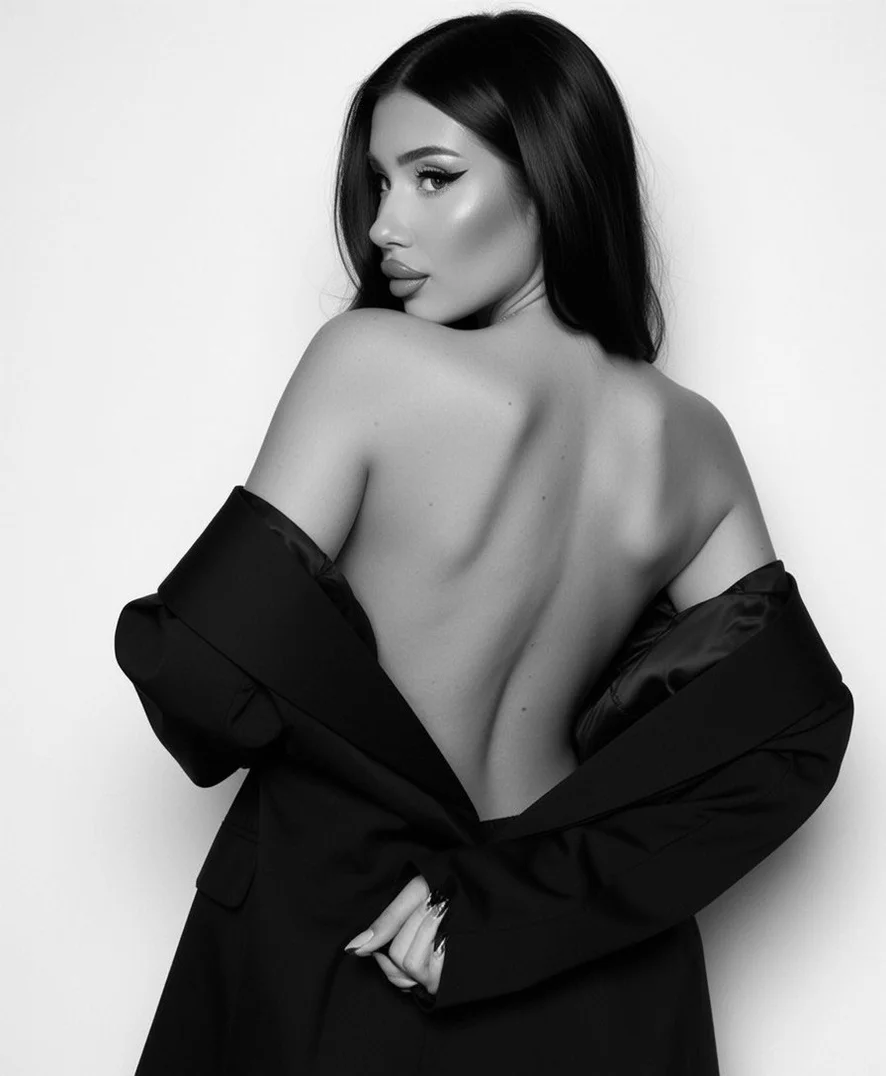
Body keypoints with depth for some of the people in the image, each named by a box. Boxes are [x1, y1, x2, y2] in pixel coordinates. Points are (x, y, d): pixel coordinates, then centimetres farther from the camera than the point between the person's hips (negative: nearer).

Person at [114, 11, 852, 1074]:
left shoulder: (368, 360, -21)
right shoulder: (695, 439, -6)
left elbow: (198, 651, -22)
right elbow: (794, 729, -9)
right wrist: (516, 897, -13)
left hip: (333, 937, -3)